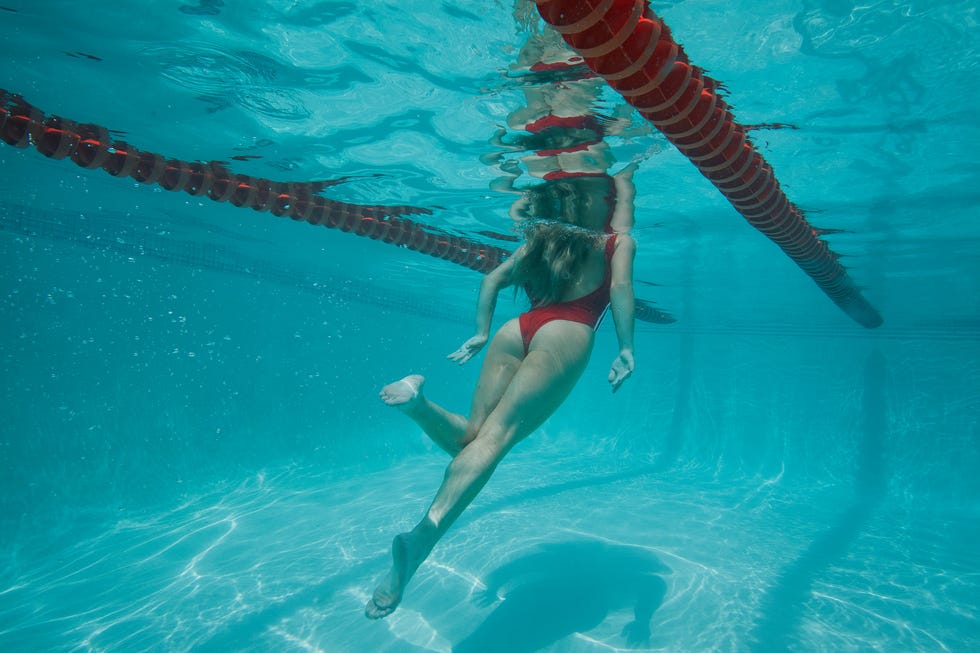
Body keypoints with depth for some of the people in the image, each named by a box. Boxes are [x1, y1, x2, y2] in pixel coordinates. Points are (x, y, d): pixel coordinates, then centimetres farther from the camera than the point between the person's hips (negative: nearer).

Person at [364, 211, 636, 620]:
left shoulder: (541, 238, 31)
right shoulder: (618, 242, 21)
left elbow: (493, 279, 21)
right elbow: (621, 287, 2)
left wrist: (482, 333, 18)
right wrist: (625, 349, -4)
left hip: (516, 328, 4)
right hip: (567, 335, -4)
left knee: (471, 435, 2)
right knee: (496, 434, -19)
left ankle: (416, 398, -28)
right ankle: (424, 534, -37)